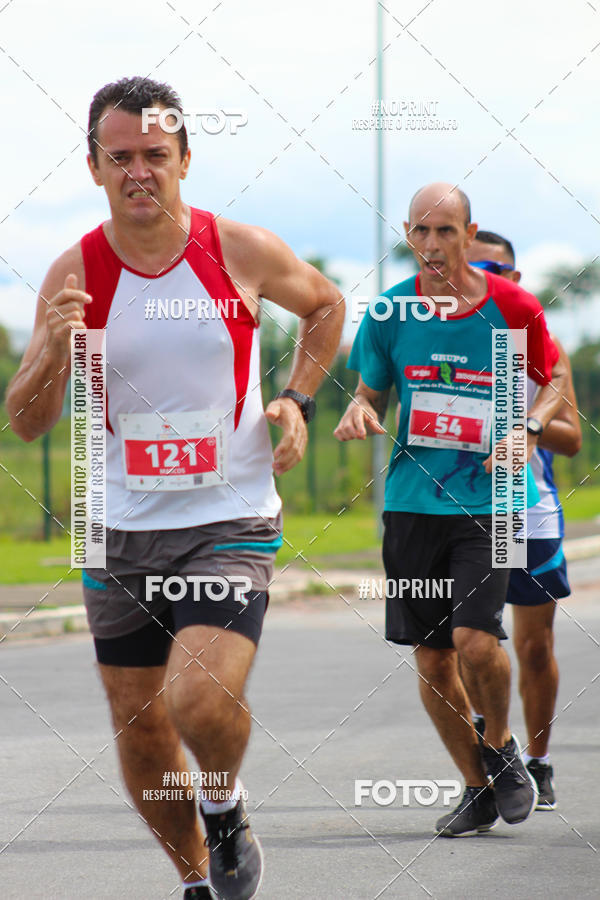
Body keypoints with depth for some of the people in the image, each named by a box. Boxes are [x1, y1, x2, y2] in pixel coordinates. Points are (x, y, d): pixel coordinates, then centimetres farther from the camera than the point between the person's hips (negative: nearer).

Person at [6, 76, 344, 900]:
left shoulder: (242, 252, -7)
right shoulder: (75, 275, -5)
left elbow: (325, 305, 15)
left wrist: (297, 402, 1)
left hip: (231, 520, -3)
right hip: (120, 529, 3)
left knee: (199, 699, -22)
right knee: (138, 725, 10)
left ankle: (225, 803, 11)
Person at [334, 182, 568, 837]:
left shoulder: (512, 309, -4)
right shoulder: (389, 313, 1)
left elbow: (555, 377, 11)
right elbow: (370, 391, 13)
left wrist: (528, 428, -8)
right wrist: (358, 412, -10)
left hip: (485, 502, -3)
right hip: (412, 504, 3)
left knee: (475, 641, -18)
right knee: (431, 659, 4)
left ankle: (501, 747, 12)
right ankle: (478, 789, 23)